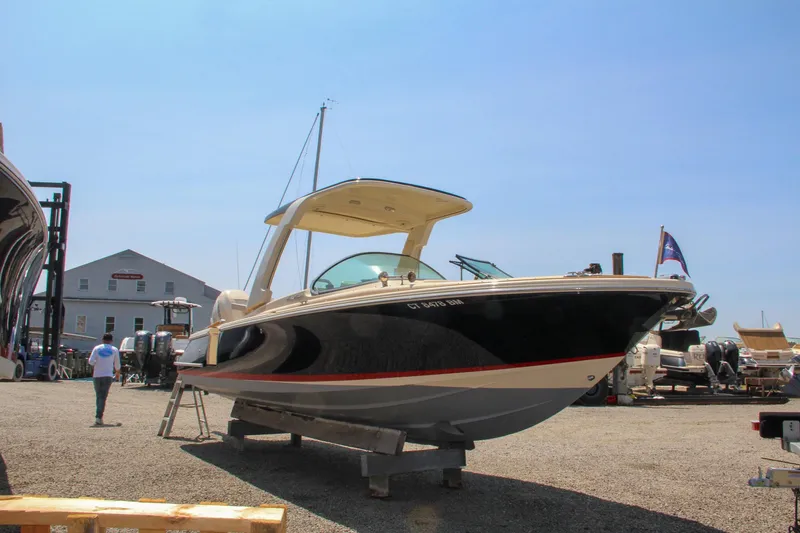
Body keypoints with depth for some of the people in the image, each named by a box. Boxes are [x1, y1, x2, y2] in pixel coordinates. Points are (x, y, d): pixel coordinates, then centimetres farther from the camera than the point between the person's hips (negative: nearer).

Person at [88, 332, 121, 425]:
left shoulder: (97, 348, 7)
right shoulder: (114, 350, 5)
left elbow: (91, 361, -4)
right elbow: (117, 365, 11)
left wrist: (96, 364, 18)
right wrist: (117, 373, 29)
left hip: (97, 375, 2)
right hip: (108, 375, -2)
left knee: (99, 396, 14)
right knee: (103, 397, -3)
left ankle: (99, 416, 19)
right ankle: (98, 417, -13)